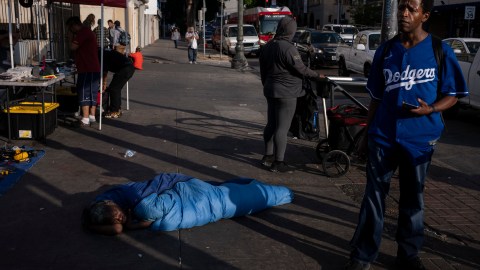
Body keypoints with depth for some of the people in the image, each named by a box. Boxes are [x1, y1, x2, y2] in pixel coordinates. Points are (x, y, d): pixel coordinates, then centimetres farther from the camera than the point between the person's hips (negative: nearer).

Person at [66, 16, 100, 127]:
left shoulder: (83, 32, -13)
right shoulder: (87, 32, 21)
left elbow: (73, 47, -14)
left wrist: (72, 38, -2)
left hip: (88, 70, -10)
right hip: (93, 69, 10)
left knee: (84, 94, -9)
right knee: (92, 93, 12)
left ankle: (85, 120, -10)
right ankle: (92, 117, 17)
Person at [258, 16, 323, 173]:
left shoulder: (267, 47, 8)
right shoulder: (288, 48, -20)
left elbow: (263, 71, 16)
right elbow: (301, 70, -16)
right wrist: (317, 76, -1)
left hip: (270, 91, 9)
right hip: (286, 93, -9)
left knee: (271, 124, 17)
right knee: (282, 128, -4)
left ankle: (268, 156, 26)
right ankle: (278, 163, 0)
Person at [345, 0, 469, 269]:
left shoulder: (440, 51, -3)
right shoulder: (385, 51, 4)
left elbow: (452, 94, 1)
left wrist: (430, 109, -20)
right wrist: (367, 134, 12)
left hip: (420, 139, -1)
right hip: (383, 137, 2)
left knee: (413, 199, 12)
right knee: (374, 196, 4)